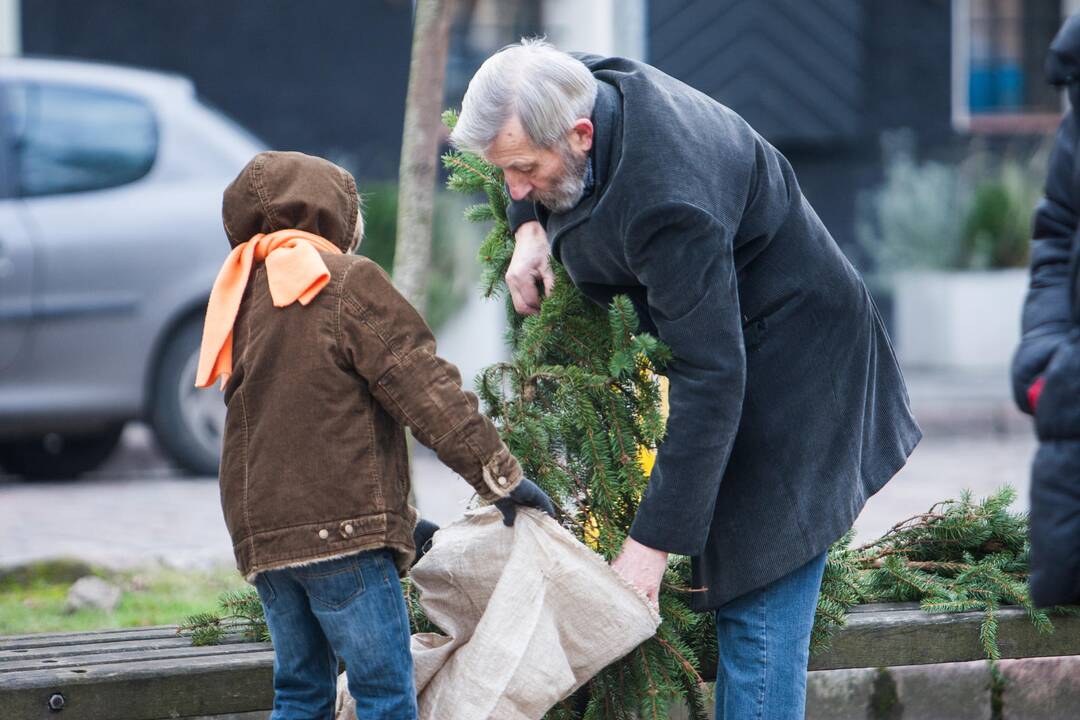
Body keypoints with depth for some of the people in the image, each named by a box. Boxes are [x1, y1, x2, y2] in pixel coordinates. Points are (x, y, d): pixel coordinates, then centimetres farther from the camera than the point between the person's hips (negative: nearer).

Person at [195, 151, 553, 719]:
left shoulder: (244, 302, 20)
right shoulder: (348, 282, -4)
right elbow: (424, 389, -11)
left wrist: (402, 521, 23)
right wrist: (499, 475, -4)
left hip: (263, 537, 8)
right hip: (340, 526, -8)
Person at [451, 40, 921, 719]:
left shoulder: (667, 208, -36)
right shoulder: (596, 85, -9)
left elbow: (711, 380, -35)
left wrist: (653, 541, -33)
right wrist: (530, 227, -2)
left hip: (790, 371, -10)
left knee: (758, 606, -11)